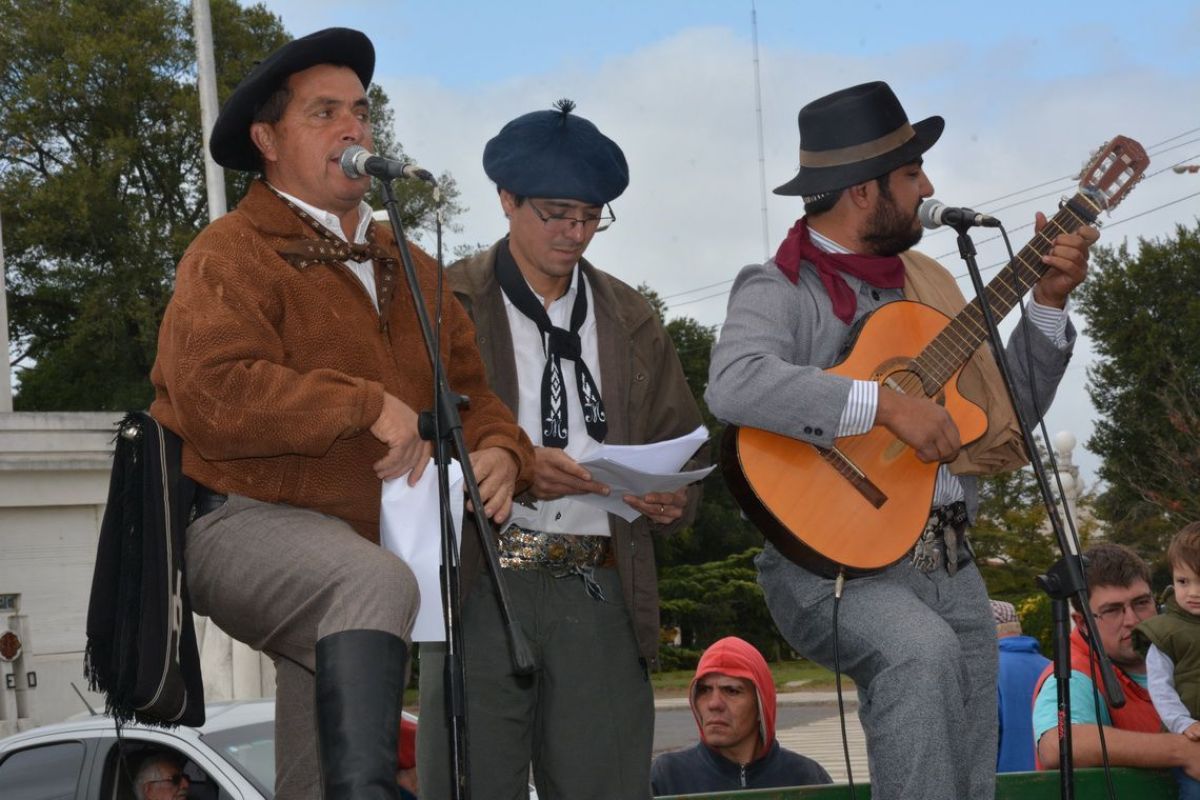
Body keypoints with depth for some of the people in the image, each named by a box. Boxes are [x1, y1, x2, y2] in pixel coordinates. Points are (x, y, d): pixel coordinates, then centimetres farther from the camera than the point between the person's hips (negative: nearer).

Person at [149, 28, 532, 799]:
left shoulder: (409, 270, 21)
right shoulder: (233, 253, -3)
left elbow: (473, 389, 19)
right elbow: (213, 395, -19)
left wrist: (498, 450, -6)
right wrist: (368, 406, -19)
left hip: (356, 544, 9)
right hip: (241, 524, -9)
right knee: (377, 581, -36)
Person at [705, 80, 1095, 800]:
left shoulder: (926, 281, 15)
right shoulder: (779, 290, -8)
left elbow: (1007, 412, 18)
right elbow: (734, 385, -30)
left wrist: (1049, 304, 7)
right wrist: (884, 404, -29)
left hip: (950, 567, 7)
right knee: (923, 649, -36)